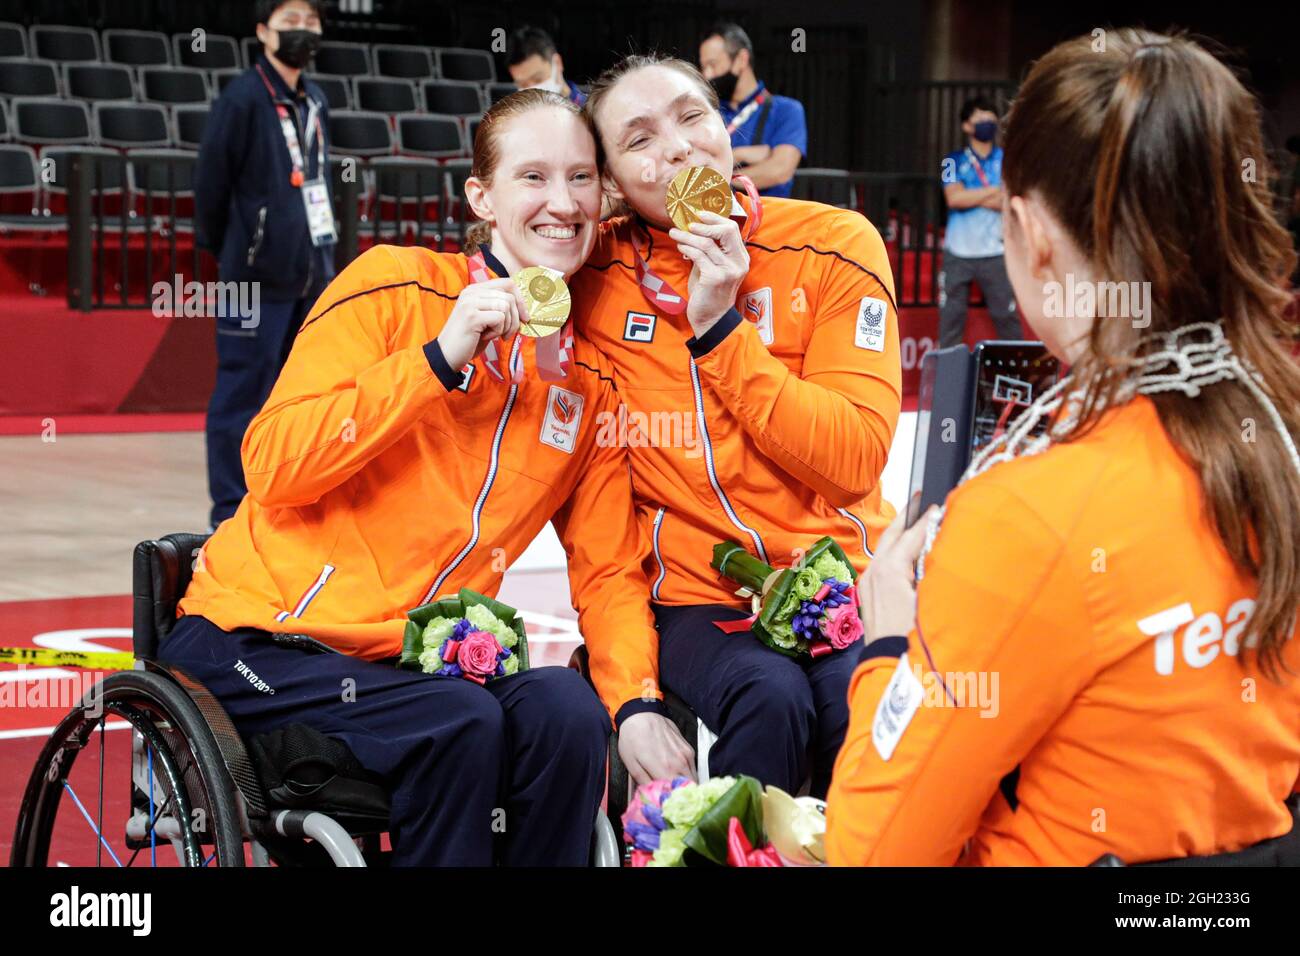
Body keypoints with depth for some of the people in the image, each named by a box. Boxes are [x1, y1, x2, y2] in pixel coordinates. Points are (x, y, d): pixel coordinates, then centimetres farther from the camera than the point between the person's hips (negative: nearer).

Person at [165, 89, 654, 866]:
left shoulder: (593, 378, 9)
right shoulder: (396, 286, -6)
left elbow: (608, 573, 9)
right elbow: (274, 468, -14)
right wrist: (440, 357, -22)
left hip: (416, 656, 4)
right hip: (258, 640, -4)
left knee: (567, 713, -26)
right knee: (462, 724, -30)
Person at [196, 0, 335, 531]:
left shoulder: (314, 101, 13)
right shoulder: (241, 100, -10)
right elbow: (211, 184, -7)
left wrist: (321, 255, 14)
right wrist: (230, 256, 3)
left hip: (311, 274, 7)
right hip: (259, 277, -7)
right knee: (243, 393, -3)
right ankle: (230, 511, 4)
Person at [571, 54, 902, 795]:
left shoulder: (835, 246, -3)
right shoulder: (591, 280, -1)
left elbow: (854, 464, -11)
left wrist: (719, 325, -17)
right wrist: (629, 694, -12)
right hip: (696, 599, 0)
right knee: (769, 694, -31)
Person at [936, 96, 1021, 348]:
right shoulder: (954, 161, 7)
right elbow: (954, 198, -10)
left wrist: (973, 197, -9)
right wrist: (994, 192, -6)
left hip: (995, 252, 0)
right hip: (958, 251, 0)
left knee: (1006, 317, -1)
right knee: (950, 316, 1)